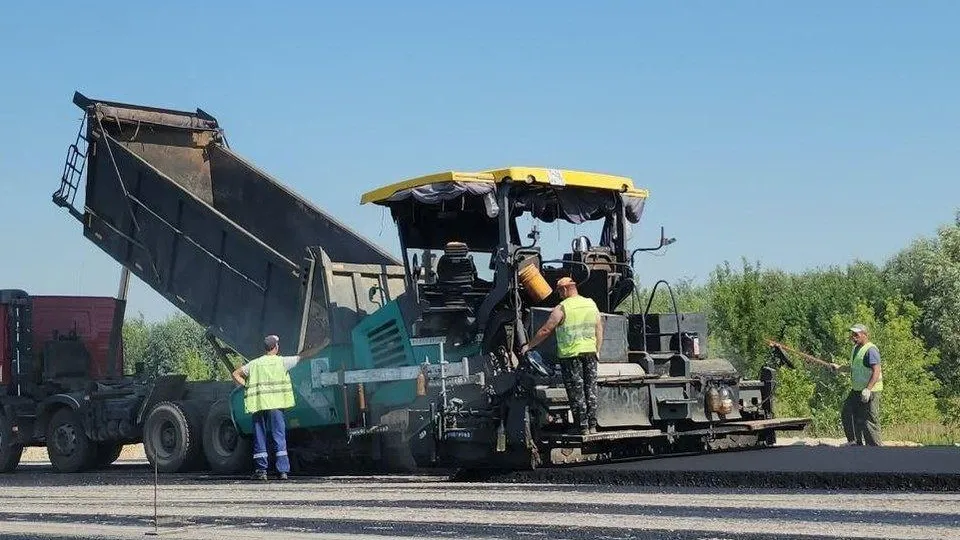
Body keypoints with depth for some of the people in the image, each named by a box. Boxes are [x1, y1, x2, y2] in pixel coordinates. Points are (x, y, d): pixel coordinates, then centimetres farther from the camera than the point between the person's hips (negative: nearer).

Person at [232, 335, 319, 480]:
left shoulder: (254, 363, 11)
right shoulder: (281, 361, 4)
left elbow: (236, 374, 11)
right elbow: (302, 356, 14)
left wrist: (247, 387, 9)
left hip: (257, 404, 3)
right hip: (275, 403, -2)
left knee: (259, 437, 8)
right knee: (279, 437, 0)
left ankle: (261, 470, 7)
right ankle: (283, 470, -4)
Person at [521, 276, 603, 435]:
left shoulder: (562, 308, -10)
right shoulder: (591, 304, 7)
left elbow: (545, 330, -9)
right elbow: (599, 329, 10)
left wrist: (528, 346, 0)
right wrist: (597, 350, 18)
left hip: (570, 354, -5)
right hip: (590, 352, 5)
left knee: (576, 392, 0)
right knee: (591, 389, 10)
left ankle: (583, 427, -1)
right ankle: (592, 426, 11)